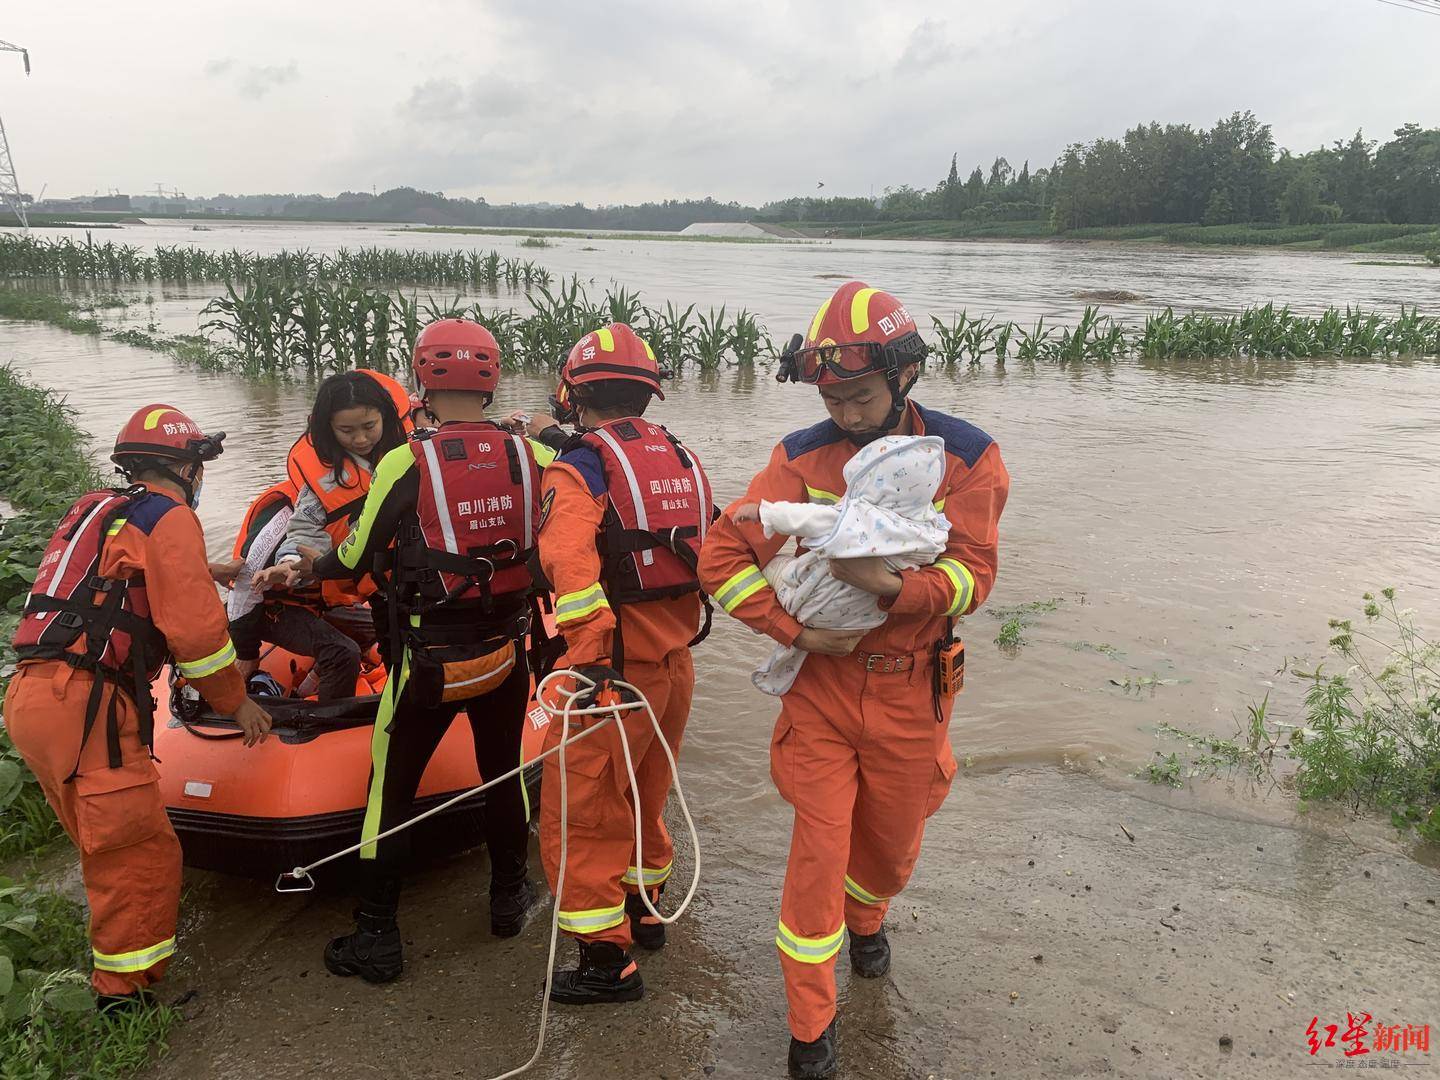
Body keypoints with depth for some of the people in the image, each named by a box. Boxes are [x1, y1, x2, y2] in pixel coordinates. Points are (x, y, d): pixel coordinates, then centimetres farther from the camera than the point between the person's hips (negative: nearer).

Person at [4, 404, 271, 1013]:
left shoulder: (94, 512, 23)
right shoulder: (169, 517, -4)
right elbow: (194, 627, -10)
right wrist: (236, 703, 4)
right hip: (83, 708, -9)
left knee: (112, 854, 21)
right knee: (143, 856, -4)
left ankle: (118, 981, 35)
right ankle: (124, 998, 4)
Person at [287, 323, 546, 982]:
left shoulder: (405, 464, -15)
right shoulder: (526, 455, -6)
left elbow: (355, 562, -5)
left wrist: (311, 563, 15)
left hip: (429, 660, -3)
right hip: (507, 653, 4)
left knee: (392, 787, 11)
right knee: (503, 772, 22)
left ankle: (376, 938, 20)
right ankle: (509, 897, 39)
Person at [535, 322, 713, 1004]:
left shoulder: (577, 470, -14)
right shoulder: (684, 462, 7)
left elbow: (571, 563, -29)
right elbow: (711, 553, 10)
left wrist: (590, 656, -31)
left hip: (616, 668, -7)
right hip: (676, 661, 8)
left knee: (579, 816, 7)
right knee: (643, 795, 26)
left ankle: (607, 960, 16)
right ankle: (646, 910, 44)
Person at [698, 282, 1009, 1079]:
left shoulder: (966, 456, -9)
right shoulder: (802, 457, -9)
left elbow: (975, 573, -15)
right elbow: (722, 557, -11)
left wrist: (893, 588, -33)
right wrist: (796, 631, -19)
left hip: (912, 689, 1)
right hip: (822, 683, -1)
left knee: (893, 836, 20)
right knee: (819, 848, 1)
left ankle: (865, 919, 56)